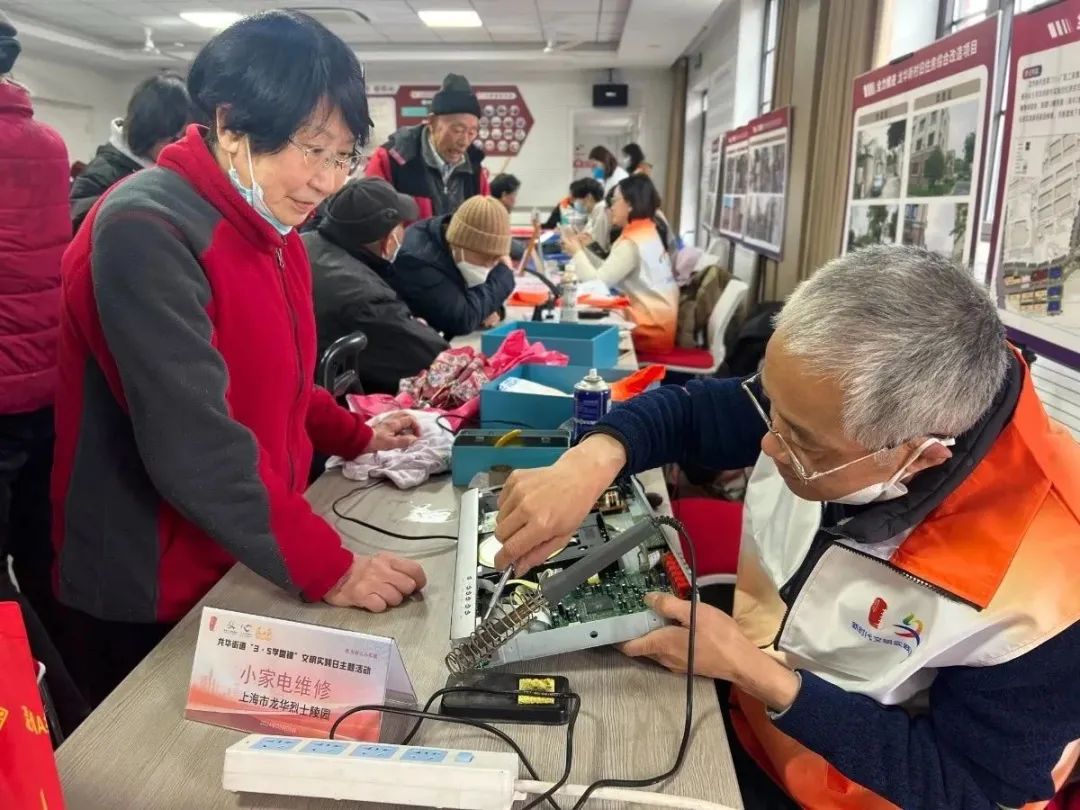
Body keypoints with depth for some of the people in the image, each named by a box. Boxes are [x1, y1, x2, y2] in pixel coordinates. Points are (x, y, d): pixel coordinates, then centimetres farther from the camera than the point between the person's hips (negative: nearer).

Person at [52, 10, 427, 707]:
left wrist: (355, 437, 10)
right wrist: (326, 568, -27)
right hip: (154, 595, -8)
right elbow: (195, 442, -30)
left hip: (242, 569, 8)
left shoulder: (267, 225, 6)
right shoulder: (147, 231, -24)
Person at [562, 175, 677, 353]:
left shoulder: (631, 243, -19)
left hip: (650, 331, -8)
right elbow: (608, 272, 11)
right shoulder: (646, 233, 12)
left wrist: (577, 252, -7)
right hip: (657, 322, 8)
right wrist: (583, 250, 4)